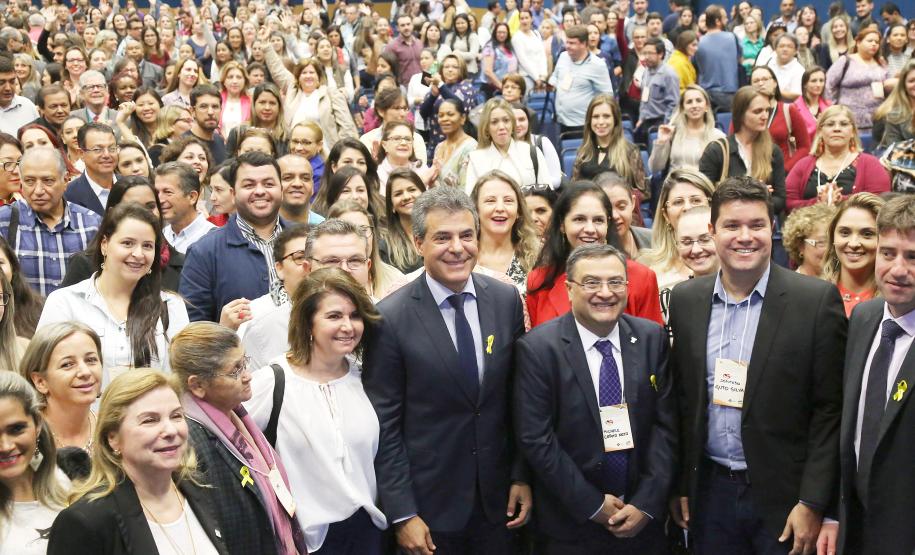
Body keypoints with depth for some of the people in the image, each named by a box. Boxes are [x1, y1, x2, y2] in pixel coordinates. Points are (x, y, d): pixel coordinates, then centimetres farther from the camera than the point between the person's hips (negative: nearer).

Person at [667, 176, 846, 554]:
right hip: (709, 491, 3)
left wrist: (813, 503, -11)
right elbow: (681, 399, 8)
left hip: (784, 495, -3)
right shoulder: (685, 299, 3)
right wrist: (679, 485, 8)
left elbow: (830, 409, -8)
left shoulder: (817, 300, -9)